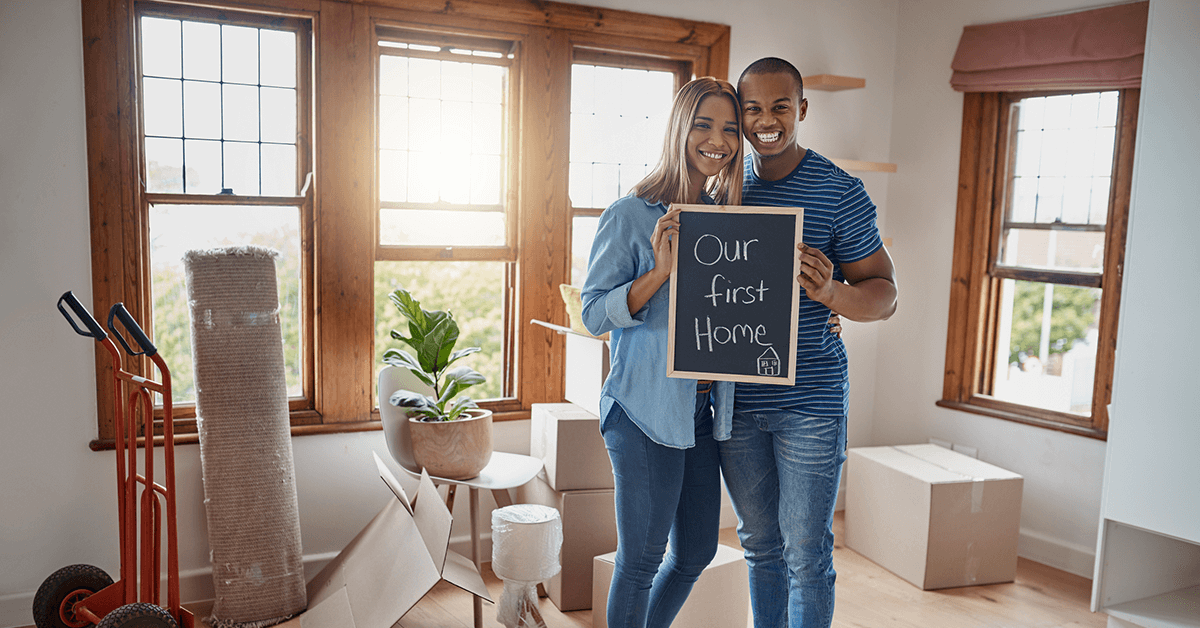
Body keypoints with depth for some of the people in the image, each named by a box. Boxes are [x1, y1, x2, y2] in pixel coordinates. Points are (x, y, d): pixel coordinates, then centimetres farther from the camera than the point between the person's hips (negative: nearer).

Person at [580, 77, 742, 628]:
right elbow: (594, 314, -11)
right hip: (645, 411, -6)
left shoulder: (727, 215, 9)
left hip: (703, 410, 7)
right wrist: (660, 270, -25)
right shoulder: (629, 216, -9)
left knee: (696, 552, 17)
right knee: (641, 558, 5)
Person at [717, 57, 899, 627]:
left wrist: (830, 291, -25)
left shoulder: (840, 192, -6)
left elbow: (884, 295, -5)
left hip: (810, 402, -4)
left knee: (806, 554, 5)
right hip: (735, 398, 4)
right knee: (760, 547, 18)